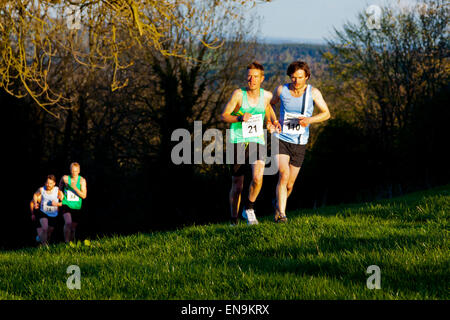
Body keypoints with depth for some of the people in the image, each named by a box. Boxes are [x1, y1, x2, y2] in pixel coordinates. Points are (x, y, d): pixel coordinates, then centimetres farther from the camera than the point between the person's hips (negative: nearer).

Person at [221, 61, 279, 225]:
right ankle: (234, 220, 24)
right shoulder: (239, 94, -5)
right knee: (237, 186, 4)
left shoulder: (266, 95, 4)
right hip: (238, 142, -1)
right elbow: (223, 116, -2)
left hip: (257, 142, 1)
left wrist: (272, 123, 7)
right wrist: (240, 118, -19)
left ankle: (249, 209, 0)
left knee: (257, 178, -24)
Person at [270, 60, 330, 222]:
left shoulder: (313, 92, -7)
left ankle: (278, 203, 42)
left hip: (299, 143, 2)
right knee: (283, 175, -23)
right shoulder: (281, 90, -6)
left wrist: (309, 120, -22)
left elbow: (326, 113, -4)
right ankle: (281, 214, -26)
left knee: (290, 183, 10)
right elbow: (271, 103, 16)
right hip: (281, 140, -1)